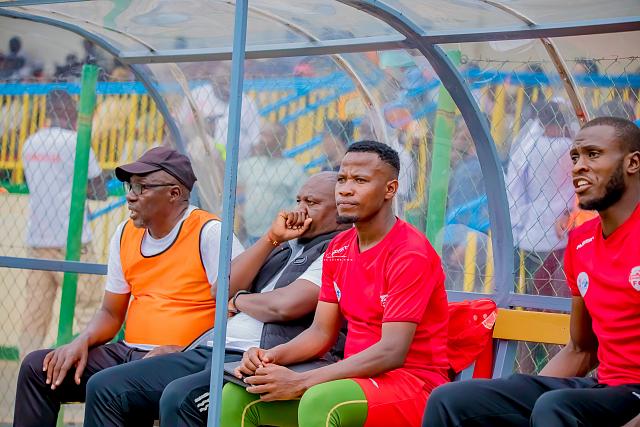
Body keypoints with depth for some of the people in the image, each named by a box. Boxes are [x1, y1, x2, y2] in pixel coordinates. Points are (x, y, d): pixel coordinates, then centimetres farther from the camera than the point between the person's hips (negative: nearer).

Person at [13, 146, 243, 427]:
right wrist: (83, 341, -2)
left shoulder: (209, 233, -9)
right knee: (36, 367, -3)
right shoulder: (125, 235, 13)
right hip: (128, 353, 8)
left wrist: (180, 351, -23)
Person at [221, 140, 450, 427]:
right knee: (237, 396, -8)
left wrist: (300, 382, -26)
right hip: (355, 376, 8)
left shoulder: (411, 253, -15)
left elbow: (391, 352, -22)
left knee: (319, 401, -37)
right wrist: (273, 356, -10)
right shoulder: (338, 249, 11)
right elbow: (321, 333, 13)